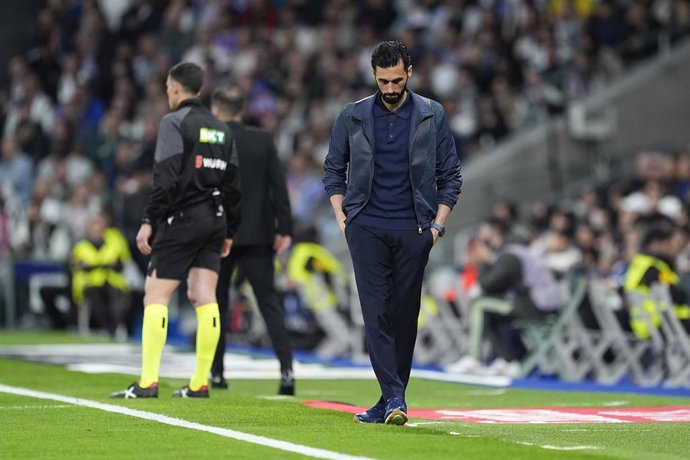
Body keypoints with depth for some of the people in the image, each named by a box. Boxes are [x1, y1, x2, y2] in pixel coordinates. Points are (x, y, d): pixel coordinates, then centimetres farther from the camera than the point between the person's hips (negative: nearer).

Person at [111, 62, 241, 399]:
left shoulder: (174, 122, -6)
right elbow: (232, 184, 16)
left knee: (156, 296, -5)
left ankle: (148, 382, -10)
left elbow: (165, 178, -14)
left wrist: (149, 221, -13)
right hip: (214, 219, 7)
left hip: (183, 219, -7)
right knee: (204, 298, 5)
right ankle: (200, 383, 3)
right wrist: (229, 231, 21)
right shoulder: (221, 129, 16)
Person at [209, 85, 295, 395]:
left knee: (217, 302, 11)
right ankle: (286, 369, -12)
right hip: (257, 234, 2)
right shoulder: (263, 141, 2)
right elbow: (279, 186, 0)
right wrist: (284, 229, 3)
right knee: (269, 302, 1)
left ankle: (216, 373, 13)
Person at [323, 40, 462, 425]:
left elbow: (451, 174, 8)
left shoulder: (432, 116, 5)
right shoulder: (353, 117, 6)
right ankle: (394, 397, -14)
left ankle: (390, 401, 11)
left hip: (413, 230, 0)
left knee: (405, 315, 2)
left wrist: (438, 224, 0)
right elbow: (333, 169, 15)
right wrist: (341, 217, 4)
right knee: (376, 312, -10)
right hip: (366, 229, 0)